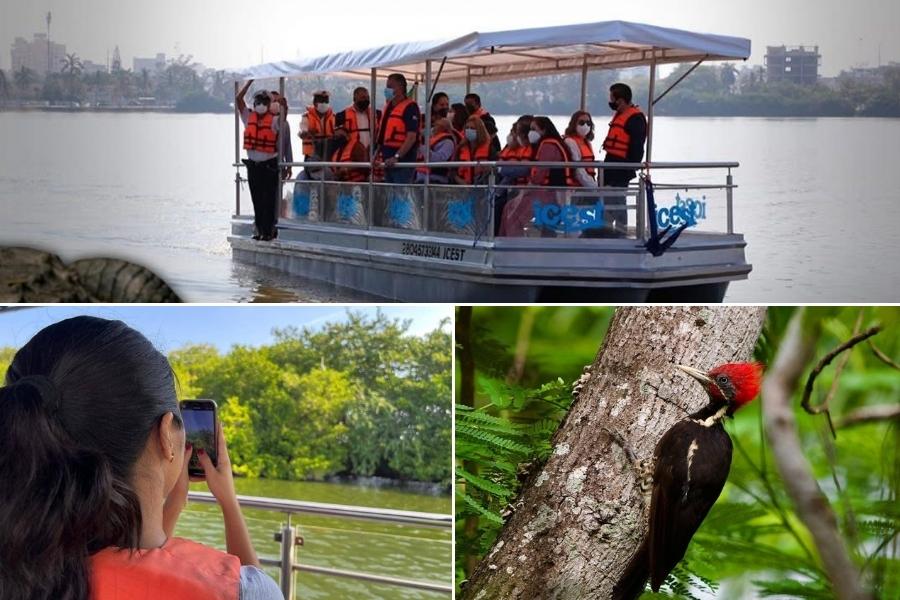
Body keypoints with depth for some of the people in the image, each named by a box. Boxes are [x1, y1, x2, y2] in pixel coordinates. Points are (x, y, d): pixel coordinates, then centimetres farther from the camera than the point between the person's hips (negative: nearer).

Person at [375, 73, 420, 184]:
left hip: (403, 161, -9)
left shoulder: (410, 107, -10)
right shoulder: (387, 107, 16)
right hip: (388, 162, 9)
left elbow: (412, 137, -19)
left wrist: (397, 157, -26)